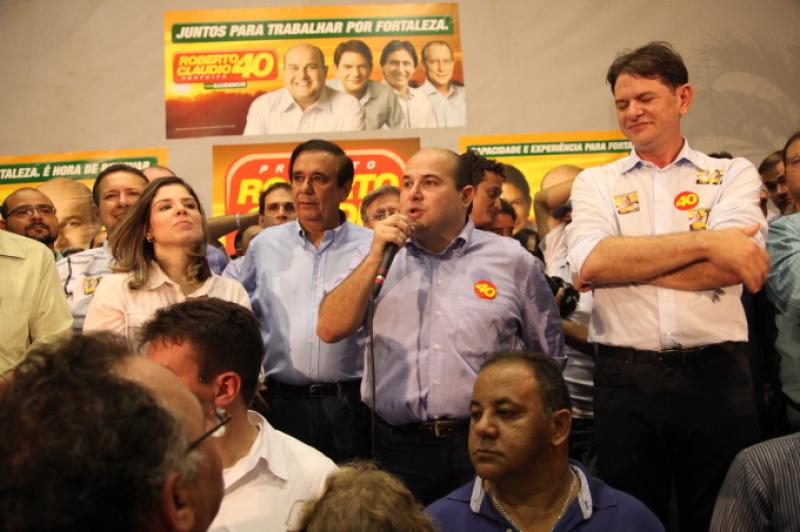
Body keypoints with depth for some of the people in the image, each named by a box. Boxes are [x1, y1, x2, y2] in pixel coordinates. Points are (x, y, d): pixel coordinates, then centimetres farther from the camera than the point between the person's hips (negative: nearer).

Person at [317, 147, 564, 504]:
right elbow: (330, 330, -4)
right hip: (398, 447, 1)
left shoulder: (512, 260, 2)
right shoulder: (379, 256, 8)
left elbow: (548, 356, 9)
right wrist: (376, 256, -9)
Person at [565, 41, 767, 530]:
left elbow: (731, 265, -12)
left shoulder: (734, 174, 7)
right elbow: (592, 260, -12)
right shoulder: (595, 183, 9)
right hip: (625, 379, 1)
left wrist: (623, 263, -10)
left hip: (717, 375, 0)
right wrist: (705, 241, -15)